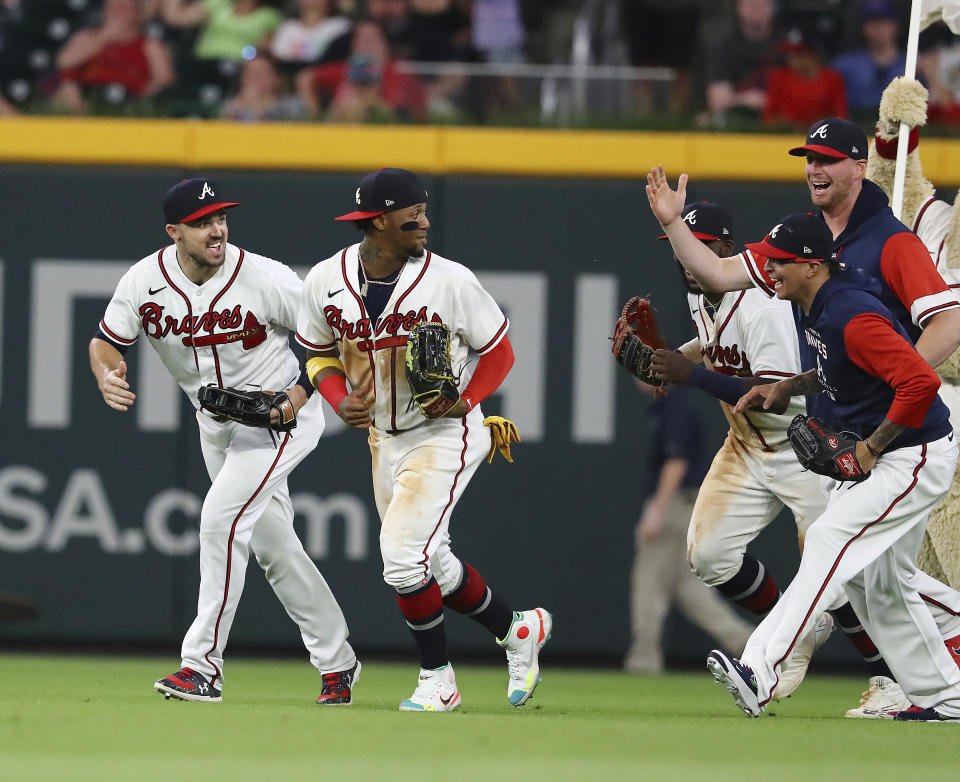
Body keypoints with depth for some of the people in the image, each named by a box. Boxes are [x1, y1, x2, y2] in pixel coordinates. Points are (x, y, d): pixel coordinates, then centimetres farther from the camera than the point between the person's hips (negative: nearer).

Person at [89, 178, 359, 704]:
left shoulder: (265, 279, -23)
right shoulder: (144, 282, -13)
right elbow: (106, 341, 0)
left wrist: (295, 399, -23)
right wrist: (107, 376, -23)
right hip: (214, 422, 6)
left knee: (223, 517, -22)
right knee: (271, 543, 13)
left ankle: (204, 663, -19)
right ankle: (337, 662, 28)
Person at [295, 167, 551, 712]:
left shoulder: (450, 280, -16)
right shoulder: (327, 281, -5)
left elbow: (498, 350, -5)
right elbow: (320, 353, 11)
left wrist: (466, 400, -22)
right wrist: (340, 400, -9)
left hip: (445, 435, -6)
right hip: (383, 438, 6)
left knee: (403, 554, -17)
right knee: (431, 566, 15)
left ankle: (438, 680, 0)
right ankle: (518, 630, 37)